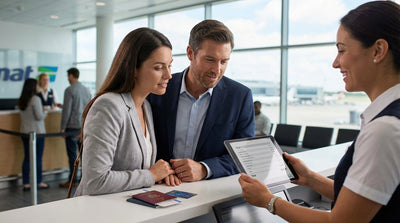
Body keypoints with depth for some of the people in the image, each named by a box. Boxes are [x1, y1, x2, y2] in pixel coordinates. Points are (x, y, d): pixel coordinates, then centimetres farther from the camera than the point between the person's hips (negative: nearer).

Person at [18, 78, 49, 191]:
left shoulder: (21, 100, 9)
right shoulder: (35, 99, -15)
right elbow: (39, 116, -18)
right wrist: (45, 112, 3)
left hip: (24, 132, 7)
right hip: (37, 132, -7)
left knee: (27, 158, 10)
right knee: (38, 158, 3)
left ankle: (26, 184, 12)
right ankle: (39, 182, 11)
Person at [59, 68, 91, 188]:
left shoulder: (69, 90, -10)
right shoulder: (87, 90, 10)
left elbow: (67, 110, -12)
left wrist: (62, 128, -7)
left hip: (72, 127, -6)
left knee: (72, 154, 0)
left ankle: (72, 180, 5)